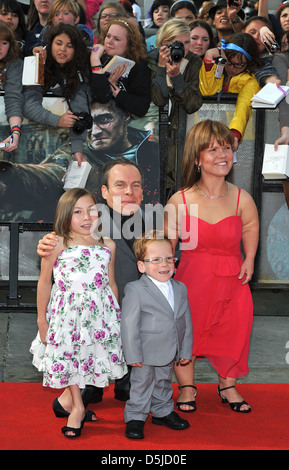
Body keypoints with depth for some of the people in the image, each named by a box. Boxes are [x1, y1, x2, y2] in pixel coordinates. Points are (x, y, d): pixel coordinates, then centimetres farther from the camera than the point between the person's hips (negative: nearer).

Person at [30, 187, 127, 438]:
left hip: (99, 311, 3)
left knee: (95, 356, 7)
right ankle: (77, 406, 30)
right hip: (67, 312, -3)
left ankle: (69, 394, 34)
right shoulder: (57, 245, -10)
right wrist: (42, 319, -2)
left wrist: (116, 314, 13)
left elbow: (111, 283, 10)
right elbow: (44, 283, -4)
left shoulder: (108, 245, 1)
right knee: (66, 355, 8)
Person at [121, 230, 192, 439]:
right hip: (145, 353, -5)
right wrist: (133, 354, -16)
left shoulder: (180, 289, 2)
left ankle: (163, 412, 38)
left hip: (169, 353, 6)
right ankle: (135, 418, 19)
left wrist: (185, 351, 8)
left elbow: (186, 322, 8)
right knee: (141, 384, 6)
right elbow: (129, 324, -16)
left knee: (164, 383, 21)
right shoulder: (135, 290, -17)